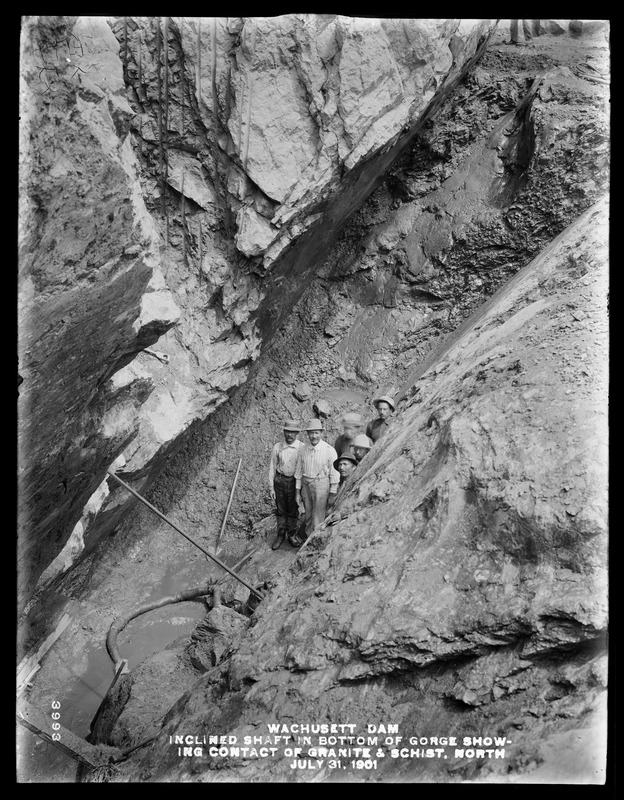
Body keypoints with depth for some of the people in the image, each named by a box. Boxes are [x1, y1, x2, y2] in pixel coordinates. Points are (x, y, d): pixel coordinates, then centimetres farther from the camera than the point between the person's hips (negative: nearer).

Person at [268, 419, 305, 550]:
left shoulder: (302, 448, -10)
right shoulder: (277, 447, -5)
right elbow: (272, 468, 2)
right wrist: (271, 487, 0)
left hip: (295, 481, -1)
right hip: (280, 480, 1)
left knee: (293, 510, 11)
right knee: (280, 510, 10)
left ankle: (292, 535, 30)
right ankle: (280, 536, 26)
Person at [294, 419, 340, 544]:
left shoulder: (329, 450, -13)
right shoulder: (303, 450, 0)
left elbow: (334, 474, -9)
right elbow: (299, 471, 8)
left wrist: (333, 495, -8)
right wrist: (297, 492, 9)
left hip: (321, 486, -5)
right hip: (306, 485, 5)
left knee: (318, 520, -2)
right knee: (308, 516, 18)